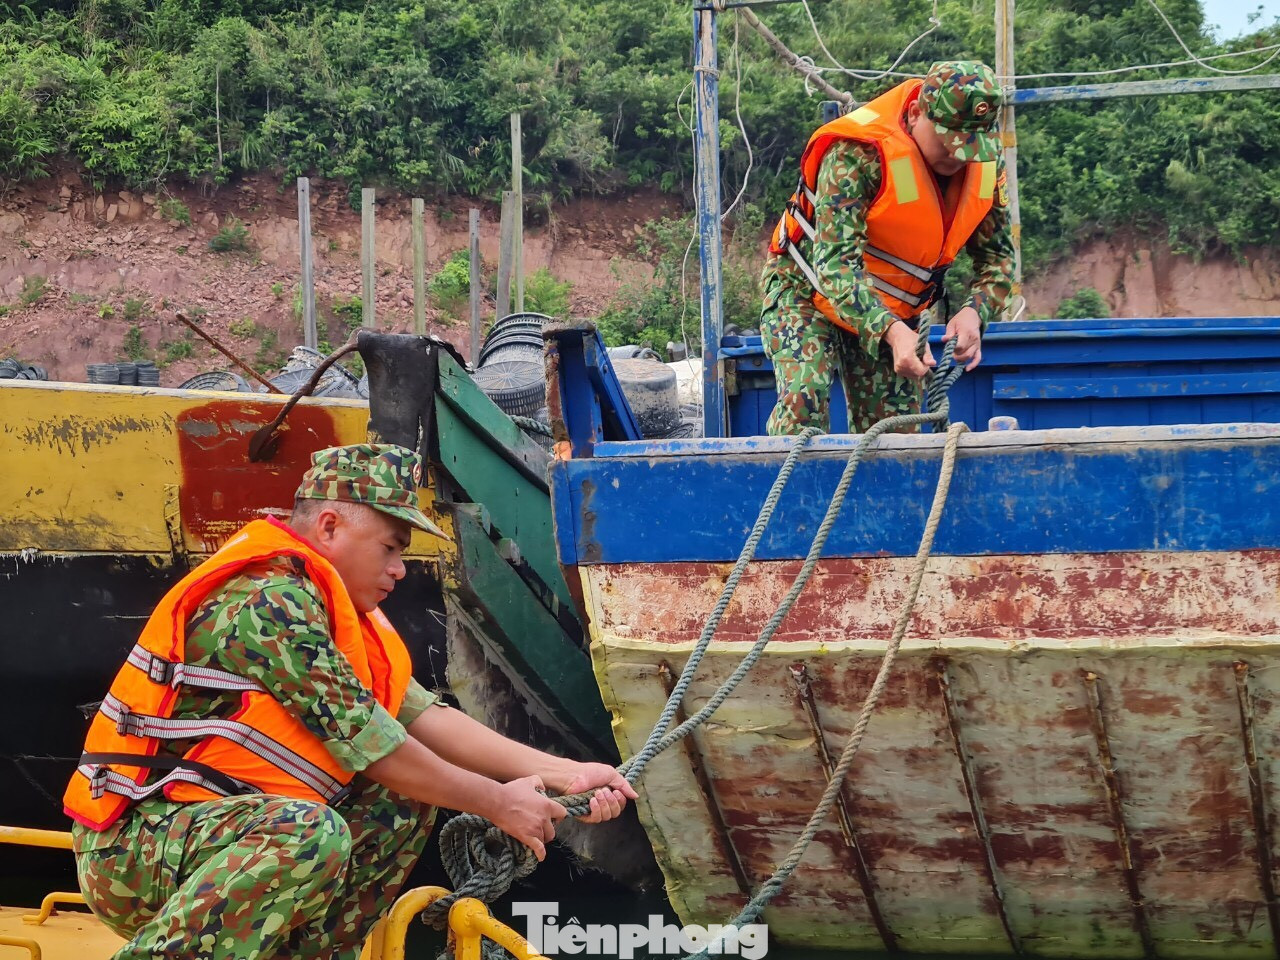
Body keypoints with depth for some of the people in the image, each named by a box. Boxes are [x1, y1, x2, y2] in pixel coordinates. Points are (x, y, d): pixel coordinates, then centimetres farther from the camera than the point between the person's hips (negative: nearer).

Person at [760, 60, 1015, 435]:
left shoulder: (987, 161, -12)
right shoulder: (856, 154, -32)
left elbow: (998, 256, -4)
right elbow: (835, 264, -38)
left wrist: (973, 312, -27)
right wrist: (891, 331, -53)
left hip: (892, 312, 6)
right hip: (808, 290, -5)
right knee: (804, 405, -27)